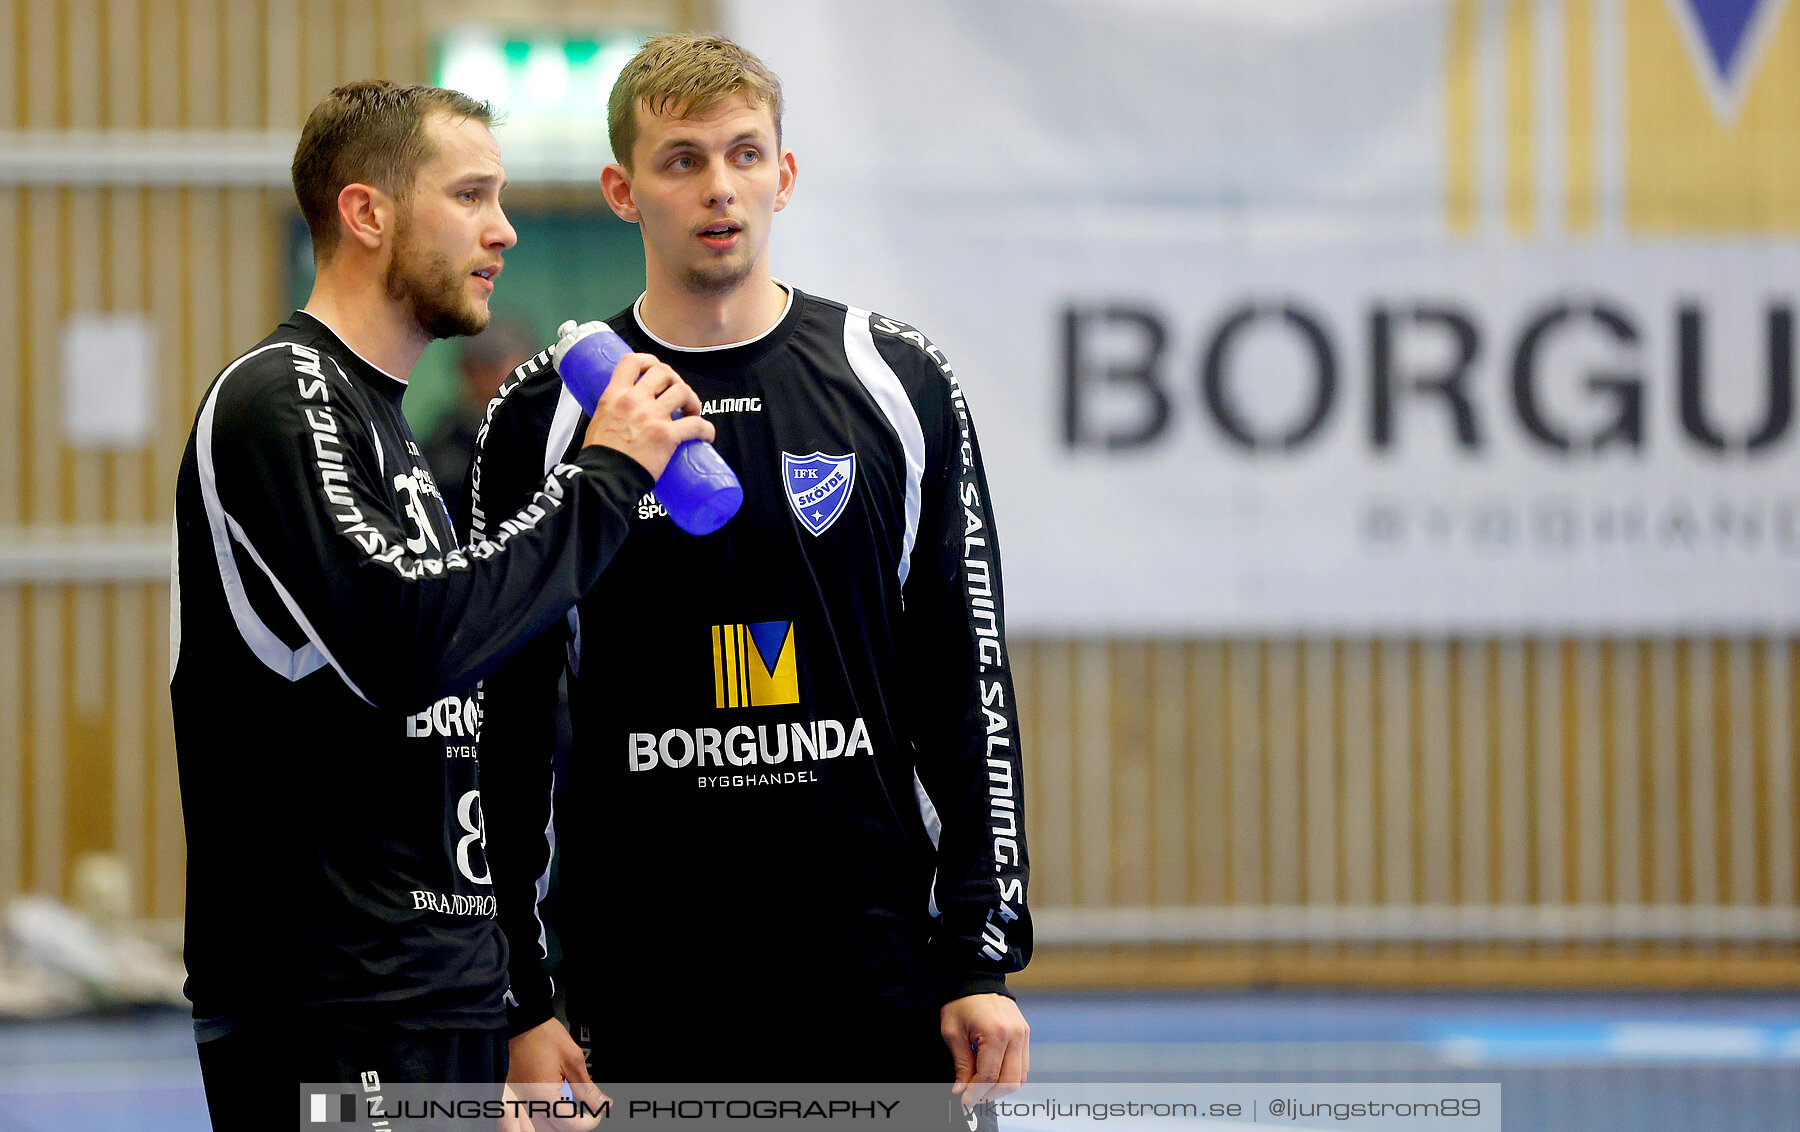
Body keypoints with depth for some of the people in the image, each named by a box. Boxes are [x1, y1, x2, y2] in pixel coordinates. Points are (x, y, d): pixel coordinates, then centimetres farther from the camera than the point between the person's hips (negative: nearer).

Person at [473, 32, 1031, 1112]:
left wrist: (986, 958, -1)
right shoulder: (545, 418, 2)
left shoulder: (899, 384, 4)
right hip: (646, 1000, 0)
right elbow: (503, 728, 3)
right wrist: (519, 1003, -2)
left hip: (876, 980, 0)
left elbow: (970, 687, 5)